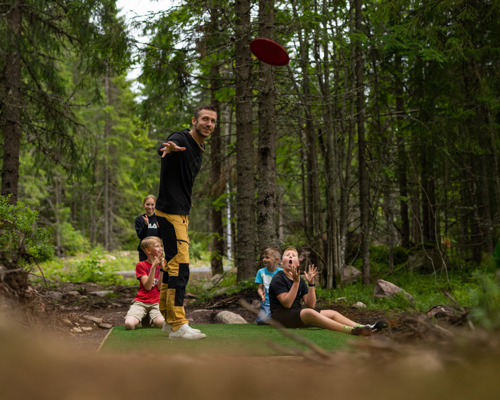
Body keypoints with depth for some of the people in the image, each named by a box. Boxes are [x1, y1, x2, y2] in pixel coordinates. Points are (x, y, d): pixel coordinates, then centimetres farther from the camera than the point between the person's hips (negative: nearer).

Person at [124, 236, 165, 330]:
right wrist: (154, 266, -18)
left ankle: (152, 319, 5)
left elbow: (160, 287, -3)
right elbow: (148, 286, -12)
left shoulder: (161, 265, 11)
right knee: (129, 324, -29)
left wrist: (162, 266, -9)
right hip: (141, 302, -2)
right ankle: (140, 319, 7)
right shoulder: (141, 265, 1)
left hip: (156, 303, 2)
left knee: (161, 323, -32)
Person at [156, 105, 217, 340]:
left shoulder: (199, 149, 16)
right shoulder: (181, 140, -14)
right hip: (169, 213, -10)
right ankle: (177, 325, -12)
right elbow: (163, 149, -38)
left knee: (173, 266, 15)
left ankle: (169, 320, 23)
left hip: (181, 214, 10)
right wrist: (168, 148, -62)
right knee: (179, 268, -13)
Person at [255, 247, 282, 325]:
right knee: (262, 321, -25)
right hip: (266, 303, 1)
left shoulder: (281, 272, 2)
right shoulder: (261, 272, 7)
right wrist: (262, 295, -15)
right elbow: (260, 288, 7)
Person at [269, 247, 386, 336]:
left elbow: (310, 304, 4)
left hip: (298, 315, 9)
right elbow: (287, 303, -18)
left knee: (331, 313, -3)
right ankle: (352, 331, -46)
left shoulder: (300, 281, 15)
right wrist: (296, 282, -22)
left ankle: (364, 328, -20)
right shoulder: (278, 279, -6)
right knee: (309, 313, -35)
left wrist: (311, 283, -5)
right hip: (281, 316, -9)